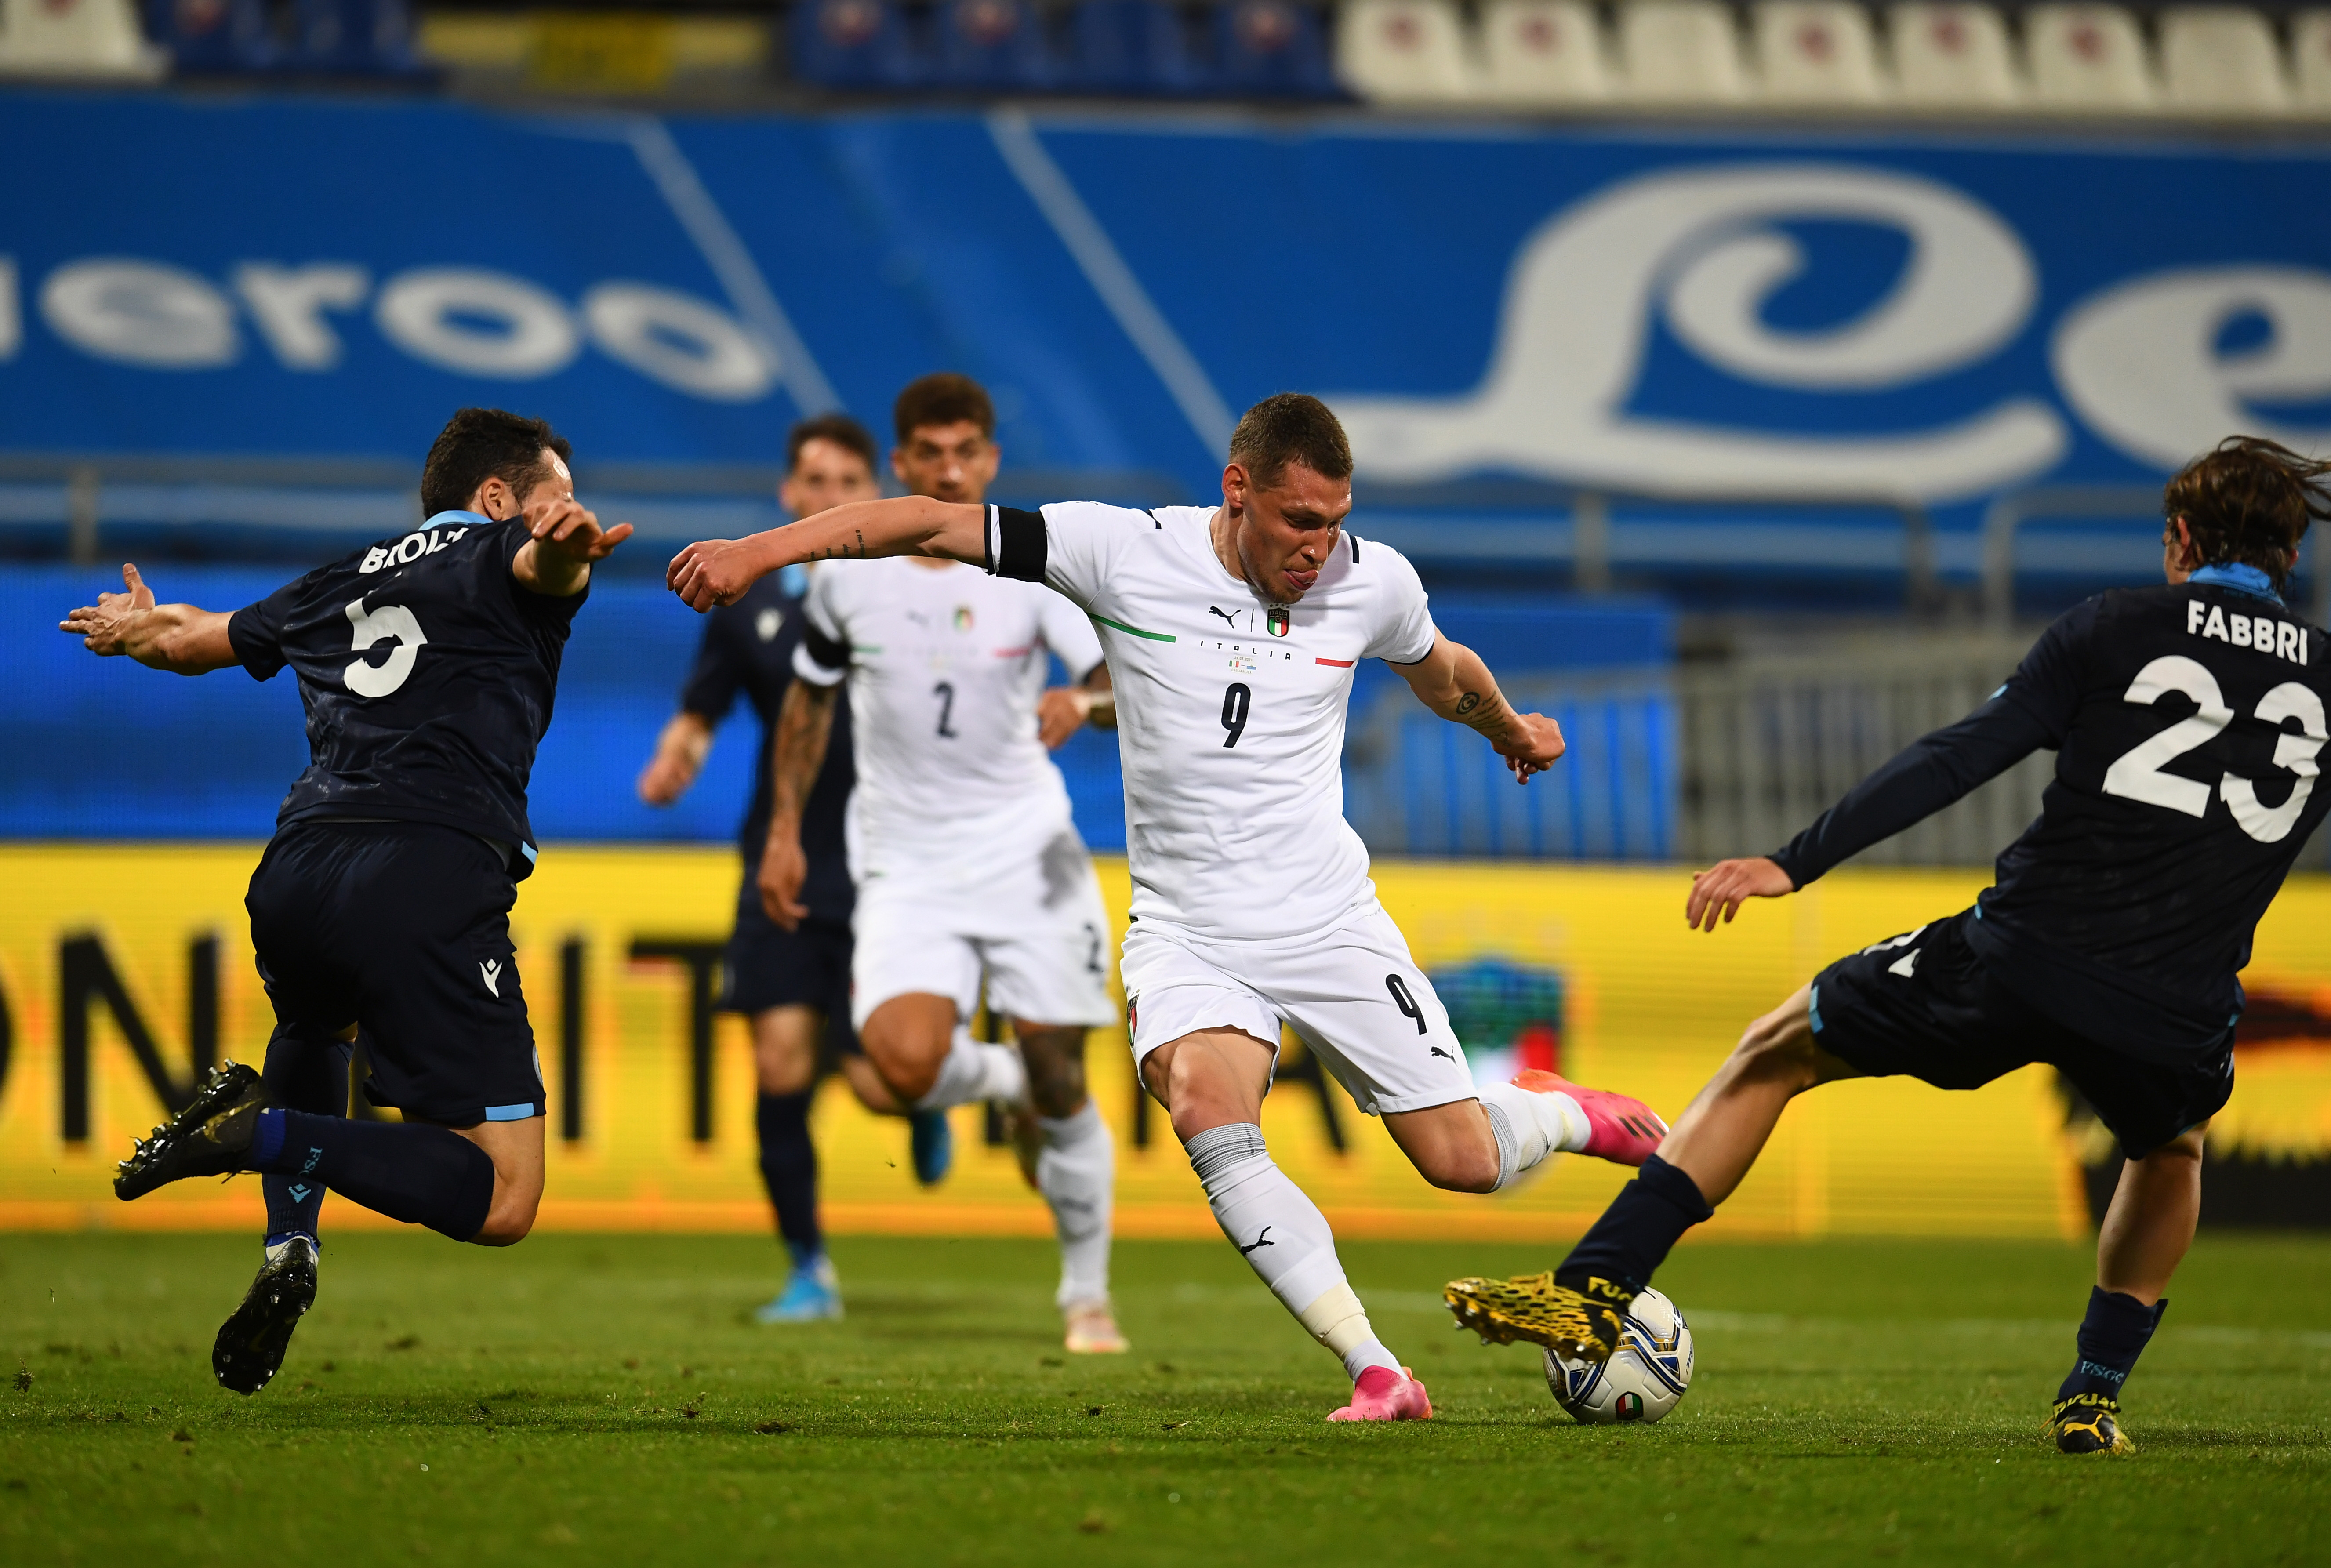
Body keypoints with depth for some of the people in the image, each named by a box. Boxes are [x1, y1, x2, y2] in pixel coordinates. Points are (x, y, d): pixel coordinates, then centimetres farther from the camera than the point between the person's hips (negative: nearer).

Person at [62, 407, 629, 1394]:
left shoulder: (341, 585, 27)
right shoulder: (498, 555, 12)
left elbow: (190, 641, 42)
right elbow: (541, 563, -14)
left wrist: (136, 627, 65)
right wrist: (565, 544, -37)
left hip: (295, 872, 6)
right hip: (433, 883, -6)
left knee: (316, 1026, 42)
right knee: (500, 1202, -5)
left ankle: (289, 1250, 21)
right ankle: (272, 1133, -20)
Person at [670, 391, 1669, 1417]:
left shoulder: (1374, 582, -3)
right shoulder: (1128, 554, -11)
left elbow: (1442, 673, 20)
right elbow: (933, 524, -12)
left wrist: (1512, 731, 40)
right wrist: (760, 550, -20)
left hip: (1331, 921, 2)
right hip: (1187, 935, -1)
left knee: (1464, 1164, 0)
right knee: (1208, 1116, -30)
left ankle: (1563, 1115, 37)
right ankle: (1378, 1376, -25)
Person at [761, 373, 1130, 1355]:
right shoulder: (848, 568, -1)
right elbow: (811, 695, 15)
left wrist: (1085, 703, -36)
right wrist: (786, 831, 13)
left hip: (1027, 850, -1)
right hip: (905, 866, 1)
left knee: (1058, 1077, -2)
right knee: (905, 1068, -22)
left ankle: (1087, 1294, 18)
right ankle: (998, 1083, 16)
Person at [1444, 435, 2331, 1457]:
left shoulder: (2114, 629, 6)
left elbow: (1958, 760, -2)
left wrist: (1795, 862, -5)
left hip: (2025, 953, -2)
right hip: (2178, 1019, 2)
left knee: (1772, 1056, 18)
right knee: (2170, 1153, 39)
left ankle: (1595, 1289, 8)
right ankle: (2094, 1396, 28)